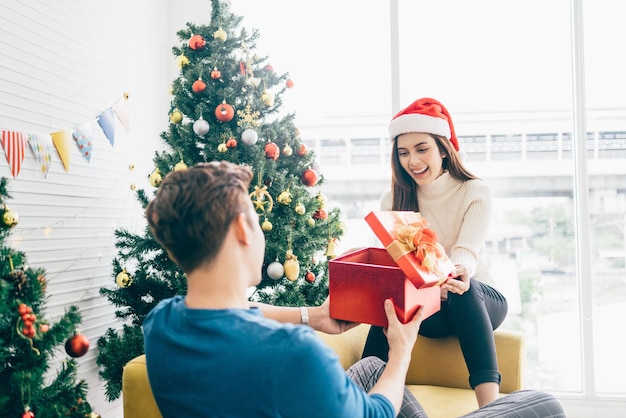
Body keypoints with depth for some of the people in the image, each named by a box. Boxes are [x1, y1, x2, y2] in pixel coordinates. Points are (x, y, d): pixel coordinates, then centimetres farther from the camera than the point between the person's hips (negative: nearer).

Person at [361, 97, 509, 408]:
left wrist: (458, 273, -43)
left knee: (462, 289, -38)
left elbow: (466, 253, -18)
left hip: (478, 299, -1)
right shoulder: (393, 200, 3)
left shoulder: (475, 192, -4)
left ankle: (490, 404, -46)